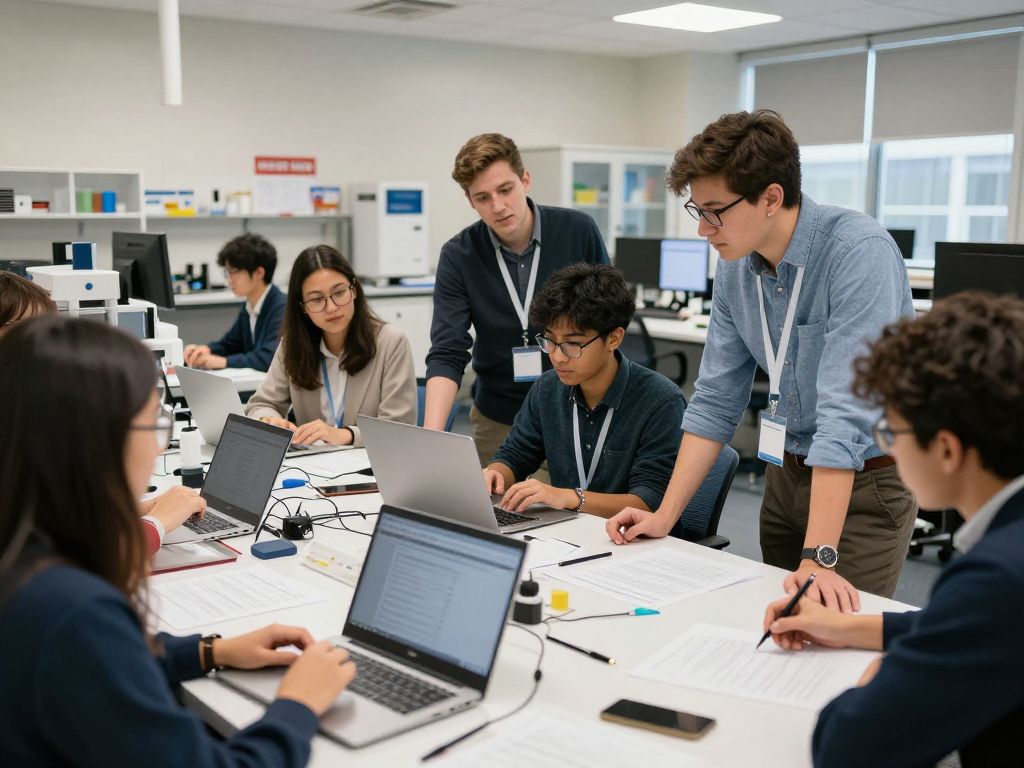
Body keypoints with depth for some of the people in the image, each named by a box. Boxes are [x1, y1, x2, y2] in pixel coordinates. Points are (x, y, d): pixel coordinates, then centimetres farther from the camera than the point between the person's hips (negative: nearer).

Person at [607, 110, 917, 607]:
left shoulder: (859, 253, -25)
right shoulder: (735, 266, -3)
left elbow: (845, 411, -31)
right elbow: (716, 399, 1)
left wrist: (820, 558, -34)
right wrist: (665, 517, -3)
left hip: (867, 479, -6)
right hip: (787, 473, 6)